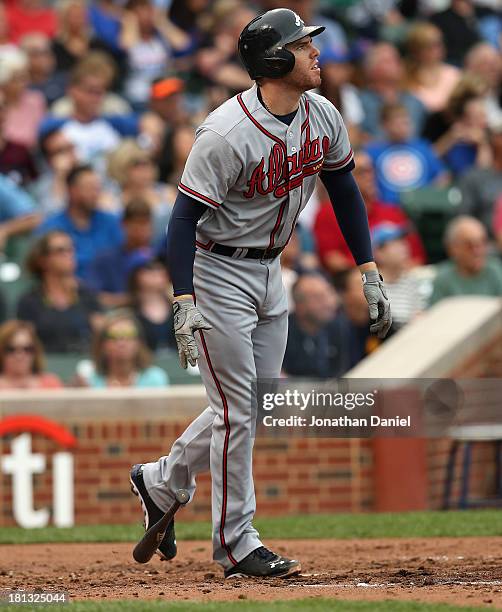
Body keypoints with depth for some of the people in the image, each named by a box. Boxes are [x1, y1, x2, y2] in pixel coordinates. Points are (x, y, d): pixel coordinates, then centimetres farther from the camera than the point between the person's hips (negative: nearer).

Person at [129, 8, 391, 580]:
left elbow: (344, 190, 11)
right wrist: (184, 305, -30)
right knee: (238, 410, -5)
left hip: (270, 275, 8)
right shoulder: (227, 134, -25)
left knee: (255, 407, 13)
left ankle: (160, 481, 32)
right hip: (219, 275, -8)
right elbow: (185, 217, -23)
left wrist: (369, 272, 7)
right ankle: (235, 543, 6)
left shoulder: (323, 118, -3)